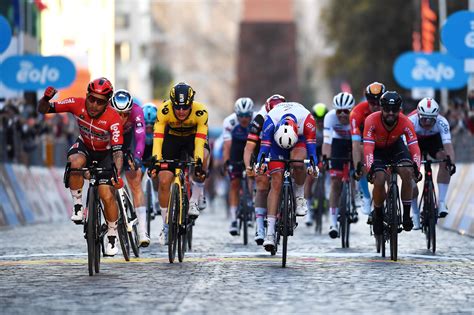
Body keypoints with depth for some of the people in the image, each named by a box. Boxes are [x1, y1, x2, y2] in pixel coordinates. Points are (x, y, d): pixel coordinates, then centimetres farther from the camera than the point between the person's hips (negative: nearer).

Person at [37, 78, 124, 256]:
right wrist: (46, 98, -40)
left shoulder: (113, 119, -32)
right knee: (75, 162, -36)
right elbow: (43, 110, -17)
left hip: (105, 153, -2)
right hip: (84, 147, 2)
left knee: (107, 195, -16)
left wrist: (117, 174, -53)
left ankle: (112, 236, 8)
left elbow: (118, 151, -37)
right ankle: (77, 204, -14)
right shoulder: (77, 105, -25)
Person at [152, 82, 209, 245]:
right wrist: (155, 160, -48)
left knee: (203, 156, -35)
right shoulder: (164, 110, -32)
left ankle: (194, 202, -17)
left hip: (193, 137, -1)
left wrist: (199, 161, -51)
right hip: (172, 138, 1)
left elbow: (200, 139, -38)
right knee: (164, 180, -11)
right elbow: (157, 137, -35)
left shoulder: (200, 111, -33)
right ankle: (166, 225, 8)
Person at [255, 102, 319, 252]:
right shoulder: (270, 120, -35)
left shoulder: (307, 119, -36)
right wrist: (260, 162, -43)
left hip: (300, 140, 0)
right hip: (276, 142, 0)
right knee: (276, 183, -12)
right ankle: (270, 232, -15)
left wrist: (313, 164, -39)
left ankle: (300, 197, -7)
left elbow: (311, 144, -27)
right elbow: (265, 145, -28)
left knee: (298, 163, -36)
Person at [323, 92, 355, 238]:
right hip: (338, 143, 0)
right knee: (335, 182, -9)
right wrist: (325, 157, -52)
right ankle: (333, 223, -9)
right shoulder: (330, 117, -30)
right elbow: (327, 140, -38)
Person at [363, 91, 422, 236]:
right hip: (377, 149, -1)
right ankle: (378, 214, 5)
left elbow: (414, 146, -34)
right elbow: (368, 147, -39)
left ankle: (406, 214, -14)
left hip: (396, 146, 1)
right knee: (379, 181, -23)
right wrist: (370, 168, -52)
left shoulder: (405, 122, -29)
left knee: (407, 172, -26)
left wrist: (417, 168, -48)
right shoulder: (372, 120, -33)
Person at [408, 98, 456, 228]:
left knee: (445, 160, -30)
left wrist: (451, 161, -61)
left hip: (434, 139, 0)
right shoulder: (411, 121, -37)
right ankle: (415, 214, 8)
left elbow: (447, 144, -44)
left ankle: (441, 201, -25)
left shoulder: (441, 122, -35)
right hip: (415, 141, 0)